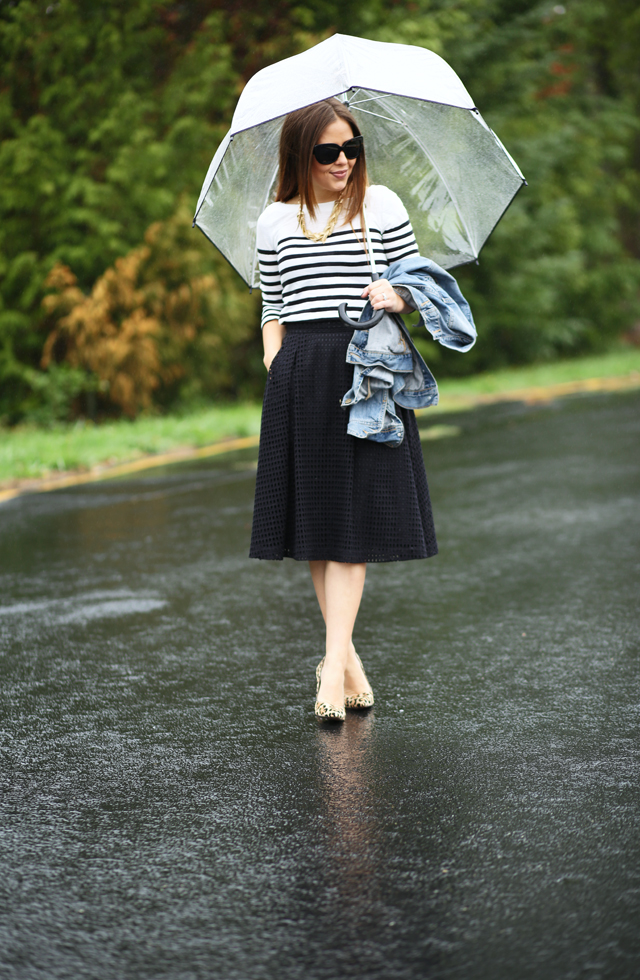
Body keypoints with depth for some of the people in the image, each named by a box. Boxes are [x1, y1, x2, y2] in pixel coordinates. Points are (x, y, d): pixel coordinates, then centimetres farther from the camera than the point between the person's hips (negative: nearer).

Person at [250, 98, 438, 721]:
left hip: (364, 367, -2)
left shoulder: (380, 205, 6)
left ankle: (334, 668, -11)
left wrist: (396, 296, -15)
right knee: (310, 518, 4)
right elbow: (272, 311, 14)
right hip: (298, 374, 3)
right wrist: (277, 371, 1)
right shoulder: (275, 222, 11)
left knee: (350, 518, -8)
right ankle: (347, 658, 15)